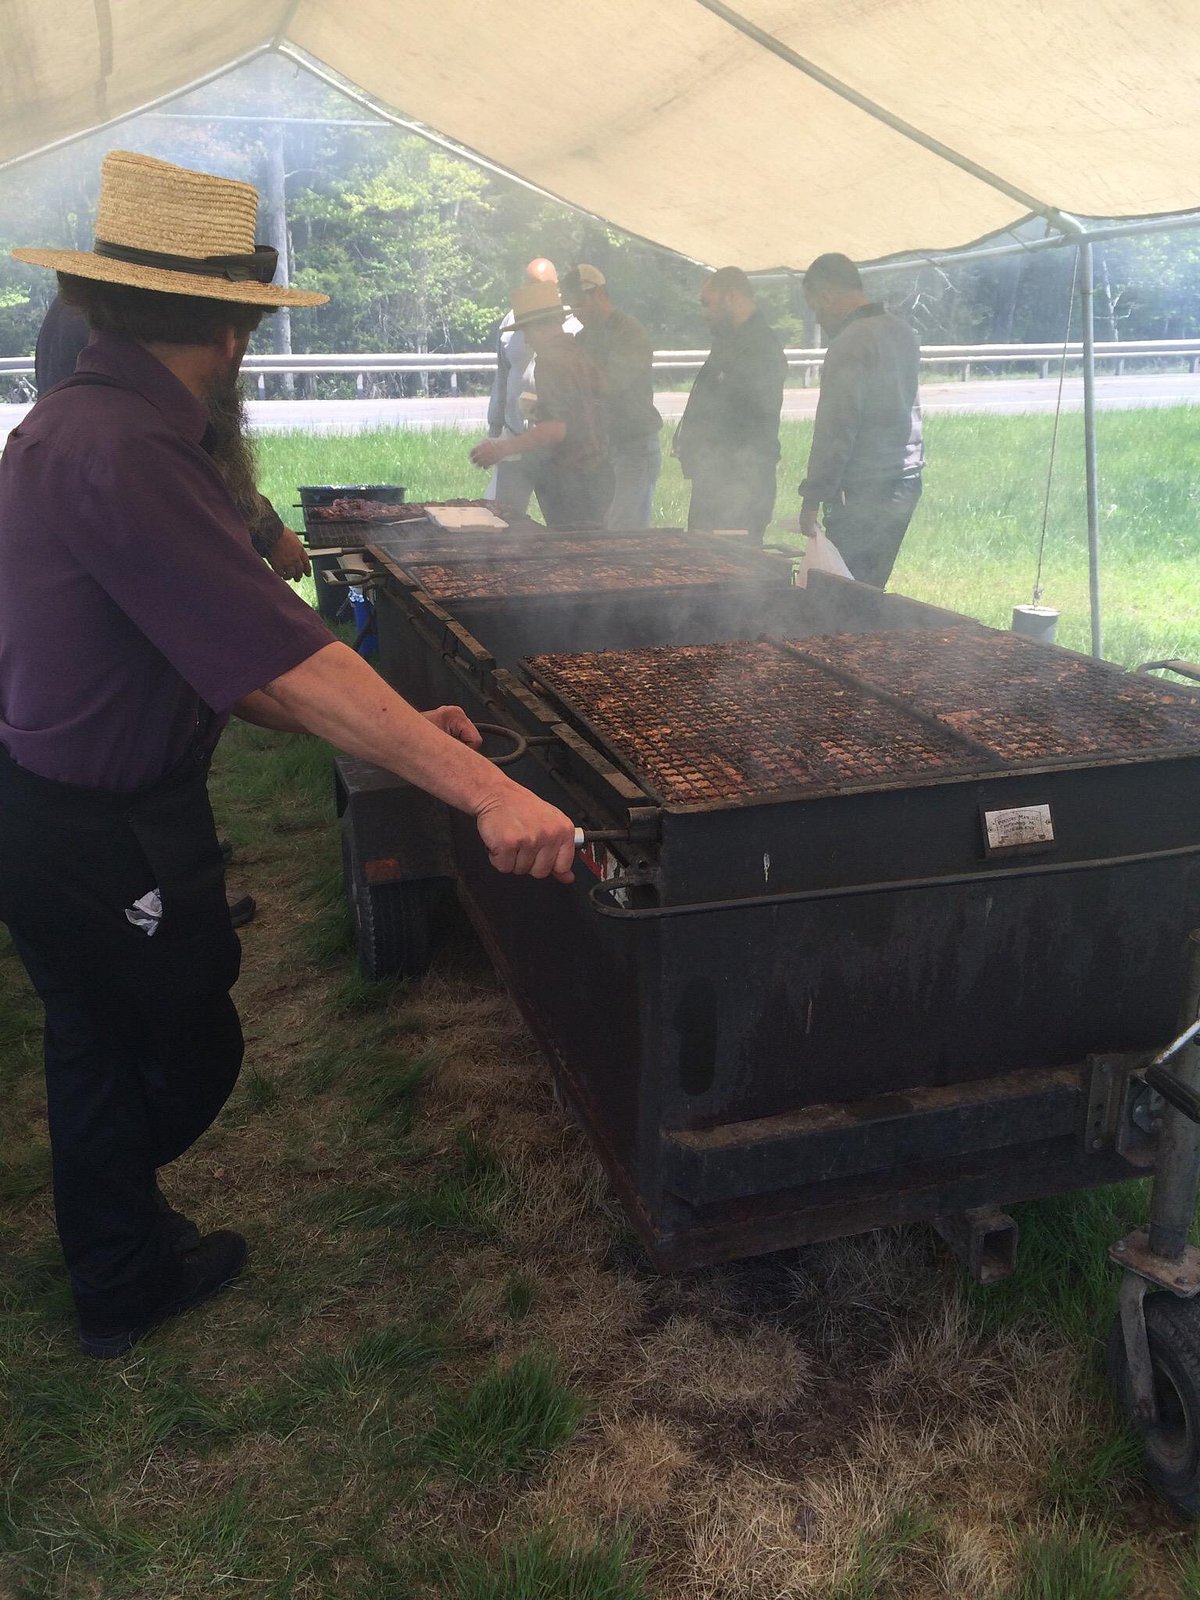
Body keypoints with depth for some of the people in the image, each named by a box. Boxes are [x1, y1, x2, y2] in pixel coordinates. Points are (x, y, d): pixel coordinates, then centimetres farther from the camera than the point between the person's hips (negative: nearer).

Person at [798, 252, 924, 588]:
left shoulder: (850, 344, -15)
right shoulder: (902, 331, 14)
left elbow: (835, 430, -19)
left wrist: (812, 498, -14)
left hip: (865, 493, -9)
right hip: (906, 482, 9)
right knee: (872, 588, 14)